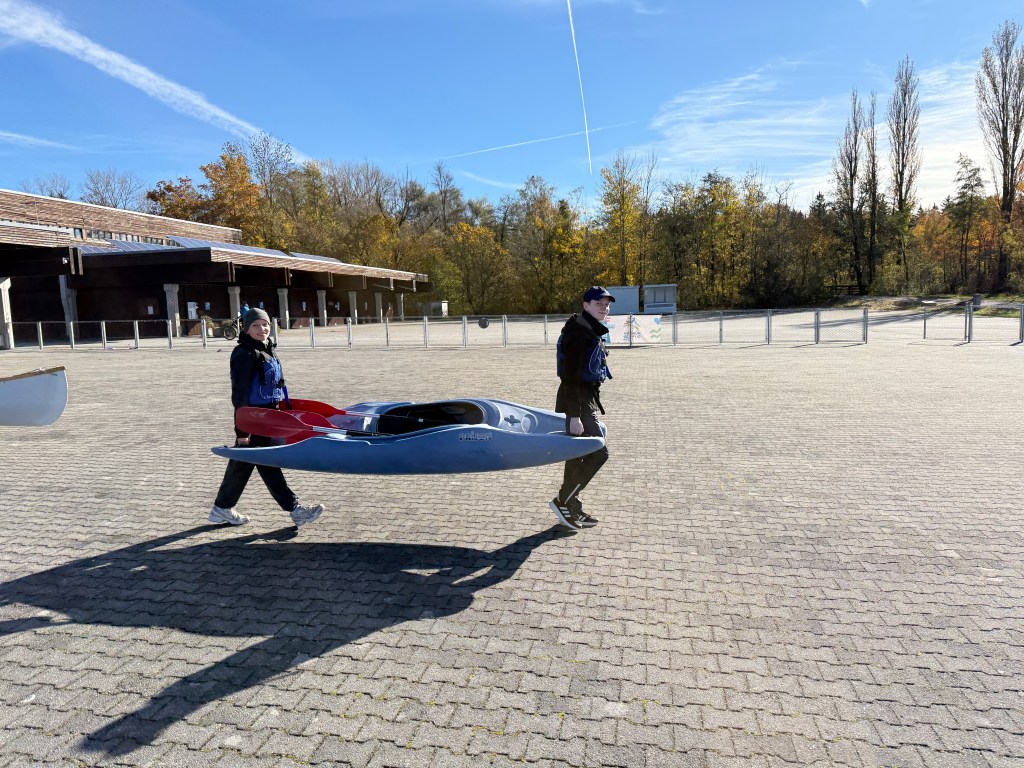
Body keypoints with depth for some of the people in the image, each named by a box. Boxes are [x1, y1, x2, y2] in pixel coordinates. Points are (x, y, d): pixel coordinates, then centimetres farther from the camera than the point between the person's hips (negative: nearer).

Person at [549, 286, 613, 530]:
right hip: (576, 402, -10)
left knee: (578, 455, 14)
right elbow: (570, 376, -23)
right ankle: (563, 502, 2)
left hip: (587, 399, 10)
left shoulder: (593, 332, 14)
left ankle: (572, 510, 24)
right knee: (598, 453, -9)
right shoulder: (578, 334, -18)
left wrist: (594, 406, 23)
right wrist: (574, 415, -26)